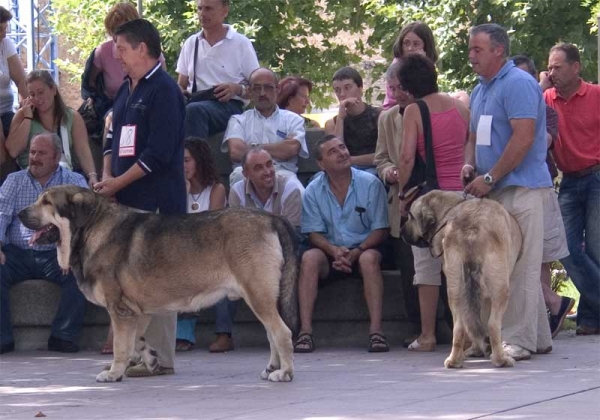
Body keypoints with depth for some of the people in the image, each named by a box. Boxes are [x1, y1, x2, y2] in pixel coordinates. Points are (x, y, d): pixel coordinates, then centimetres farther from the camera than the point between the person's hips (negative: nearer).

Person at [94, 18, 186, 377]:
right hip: (127, 200, 9)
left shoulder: (164, 90, -9)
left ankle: (160, 358, -5)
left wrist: (118, 183, -11)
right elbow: (114, 139, 22)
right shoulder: (127, 90, 18)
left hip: (155, 201, -9)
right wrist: (107, 177, 4)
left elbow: (159, 153, -15)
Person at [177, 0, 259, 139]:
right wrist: (179, 93, -3)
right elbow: (181, 85, 21)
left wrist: (238, 89, -14)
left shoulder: (241, 44, 6)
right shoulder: (191, 43, 18)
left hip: (229, 106, -3)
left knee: (195, 110, -38)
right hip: (196, 102, 4)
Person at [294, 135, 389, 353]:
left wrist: (357, 251, -22)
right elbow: (314, 233, -2)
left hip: (363, 249, -1)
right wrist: (334, 251, -23)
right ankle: (305, 332, -34)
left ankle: (376, 331, -39)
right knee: (309, 258, -29)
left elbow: (380, 229, -5)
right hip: (330, 252, 1)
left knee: (369, 258, -35)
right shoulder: (313, 191, 0)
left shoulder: (370, 184, -5)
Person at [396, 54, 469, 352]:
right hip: (462, 191, 4)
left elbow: (407, 158, -13)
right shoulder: (460, 107, 6)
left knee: (427, 265, 3)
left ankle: (427, 336, 4)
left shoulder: (414, 111, -7)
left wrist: (401, 193, -3)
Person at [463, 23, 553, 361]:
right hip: (495, 191, 10)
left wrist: (489, 179, -17)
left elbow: (523, 137, -19)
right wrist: (470, 165, 5)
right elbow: (476, 138, 27)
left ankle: (519, 340, -7)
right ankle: (539, 338, 16)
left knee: (521, 266, -8)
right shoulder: (480, 91, 19)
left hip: (521, 187, -9)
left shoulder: (518, 84, -11)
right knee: (507, 266, 10)